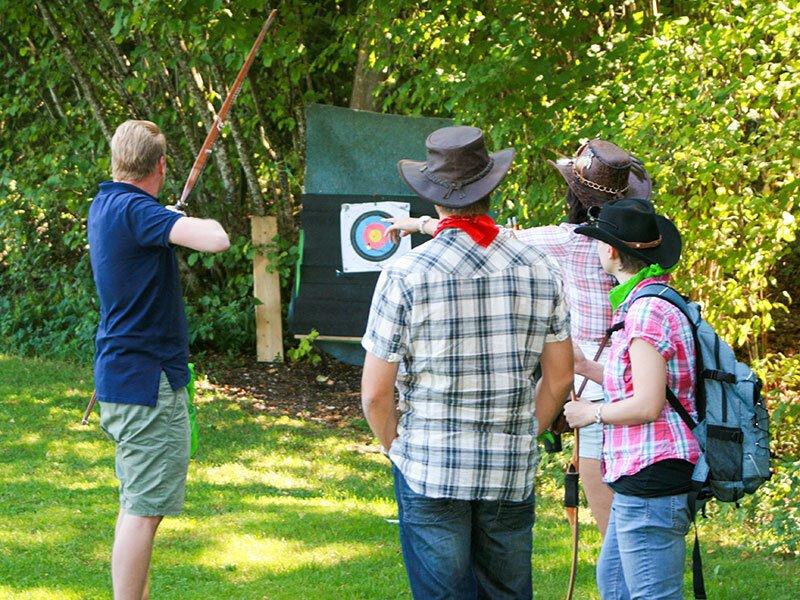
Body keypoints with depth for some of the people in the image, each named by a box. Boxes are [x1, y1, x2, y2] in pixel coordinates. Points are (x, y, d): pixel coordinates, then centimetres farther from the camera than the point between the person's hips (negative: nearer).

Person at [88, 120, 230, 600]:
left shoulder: (104, 206, 10)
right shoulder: (136, 210, -20)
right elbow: (217, 241, -31)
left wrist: (175, 221, 32)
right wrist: (204, 223, -11)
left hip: (122, 376, 10)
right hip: (147, 381, -10)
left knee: (138, 504, 19)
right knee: (143, 510, -8)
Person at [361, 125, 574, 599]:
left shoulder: (406, 275, -10)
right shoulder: (540, 270, 1)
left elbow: (376, 393, -8)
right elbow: (560, 377, 8)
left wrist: (397, 449, 9)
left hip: (430, 469, -3)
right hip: (513, 472, 3)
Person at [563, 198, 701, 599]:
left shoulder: (648, 311, -17)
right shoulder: (647, 304, 14)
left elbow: (647, 405, -21)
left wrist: (592, 413, -7)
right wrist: (586, 367, 21)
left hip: (651, 479, -11)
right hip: (641, 479, 11)